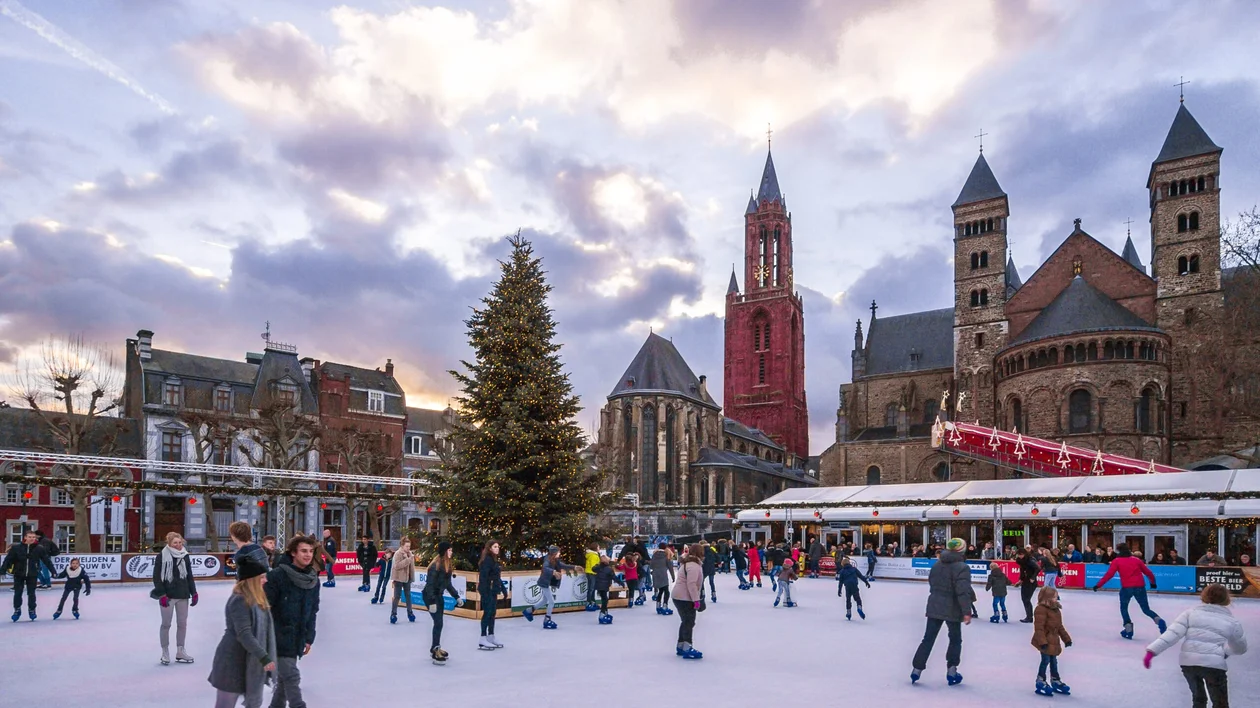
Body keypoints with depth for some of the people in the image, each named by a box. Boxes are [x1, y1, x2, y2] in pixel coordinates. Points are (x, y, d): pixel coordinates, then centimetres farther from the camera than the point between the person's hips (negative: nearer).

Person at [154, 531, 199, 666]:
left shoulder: (185, 556, 6)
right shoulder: (162, 557, -8)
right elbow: (157, 577, -8)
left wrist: (194, 593, 9)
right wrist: (161, 594, -15)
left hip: (183, 595, 5)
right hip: (168, 595, -5)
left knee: (182, 623, 9)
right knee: (166, 624, 5)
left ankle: (180, 651, 20)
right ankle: (165, 652, 17)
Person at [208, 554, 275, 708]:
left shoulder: (256, 598, 8)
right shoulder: (239, 601, -21)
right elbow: (244, 634, -28)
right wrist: (264, 657, -31)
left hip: (251, 660, 9)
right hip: (234, 661, -9)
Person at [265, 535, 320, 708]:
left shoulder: (313, 579, 4)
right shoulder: (278, 575, -16)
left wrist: (309, 637, 12)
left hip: (297, 639, 6)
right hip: (279, 637, -6)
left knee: (284, 677, 17)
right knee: (291, 677, -8)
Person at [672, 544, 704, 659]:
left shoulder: (688, 563, 15)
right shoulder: (694, 565, -19)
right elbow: (691, 584, -27)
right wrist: (696, 600, -23)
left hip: (680, 597, 10)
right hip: (685, 598, -10)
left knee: (686, 622, 17)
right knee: (689, 623, -5)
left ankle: (681, 646, 24)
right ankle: (687, 649, -4)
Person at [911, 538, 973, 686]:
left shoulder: (937, 565, 8)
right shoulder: (962, 567, -14)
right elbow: (963, 591, -22)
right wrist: (967, 611, -22)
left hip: (934, 607, 5)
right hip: (952, 609, -5)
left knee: (928, 639, 9)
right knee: (955, 640, 13)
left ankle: (917, 669, 7)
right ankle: (951, 671, 12)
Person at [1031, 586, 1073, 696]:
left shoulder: (1056, 610, 11)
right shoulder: (1041, 609, -19)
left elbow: (1060, 627, 21)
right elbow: (1039, 627, -23)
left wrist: (1066, 638, 20)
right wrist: (1042, 641, -27)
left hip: (1054, 641, 9)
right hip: (1045, 641, -9)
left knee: (1053, 661, 17)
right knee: (1046, 660, -5)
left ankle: (1055, 681, 30)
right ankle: (1040, 682, 6)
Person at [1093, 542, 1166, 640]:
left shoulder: (1117, 561, 3)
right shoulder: (1136, 560, 14)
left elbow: (1109, 574, -6)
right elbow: (1147, 571, 16)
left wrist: (1098, 585, -5)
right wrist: (1153, 581, 34)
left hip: (1126, 588, -3)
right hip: (1140, 587, 3)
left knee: (1123, 608, 17)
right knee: (1146, 609, 18)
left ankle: (1128, 629, 3)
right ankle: (1159, 620, -10)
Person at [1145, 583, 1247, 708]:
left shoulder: (1191, 612, 7)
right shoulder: (1232, 622, 8)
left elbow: (1173, 632, -5)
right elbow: (1241, 648, 23)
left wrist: (1153, 650, -10)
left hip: (1188, 662, 2)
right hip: (1214, 665, -2)